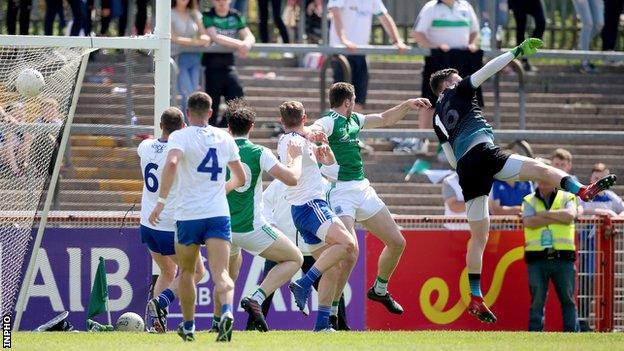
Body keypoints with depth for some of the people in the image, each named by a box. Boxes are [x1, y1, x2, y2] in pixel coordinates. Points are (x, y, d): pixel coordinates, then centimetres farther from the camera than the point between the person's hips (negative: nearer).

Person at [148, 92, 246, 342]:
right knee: (220, 273, -10)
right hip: (219, 214, 2)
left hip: (188, 215, -2)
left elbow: (171, 164, -24)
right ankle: (227, 311, -38)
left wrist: (161, 201, -20)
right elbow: (240, 178, 20)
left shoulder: (180, 136, -3)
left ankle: (188, 326, 27)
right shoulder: (224, 138, 10)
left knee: (186, 273, 18)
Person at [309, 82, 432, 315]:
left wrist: (408, 105, 20)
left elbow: (384, 120, 31)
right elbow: (314, 130, -34)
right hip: (340, 191, -9)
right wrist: (311, 132, -57)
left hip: (363, 189, 9)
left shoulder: (354, 120, 15)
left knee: (397, 242, 13)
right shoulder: (329, 122, -11)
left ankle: (379, 290, 36)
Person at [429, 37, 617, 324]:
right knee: (541, 169, -17)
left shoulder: (437, 117, 26)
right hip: (482, 153, -6)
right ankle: (582, 191, -46)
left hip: (465, 169, 6)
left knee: (478, 236, 8)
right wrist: (517, 52, 9)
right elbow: (488, 70, 4)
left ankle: (475, 298, 3)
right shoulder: (458, 93, 11)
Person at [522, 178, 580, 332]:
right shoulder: (529, 201, 12)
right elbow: (529, 221, -6)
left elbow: (570, 215, -9)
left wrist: (545, 214, -6)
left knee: (568, 299, 1)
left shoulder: (566, 198, 11)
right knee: (537, 300, -1)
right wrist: (557, 218, -6)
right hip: (537, 257, 0)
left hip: (563, 257, 0)